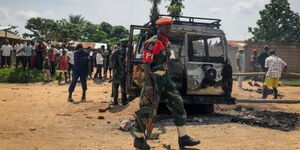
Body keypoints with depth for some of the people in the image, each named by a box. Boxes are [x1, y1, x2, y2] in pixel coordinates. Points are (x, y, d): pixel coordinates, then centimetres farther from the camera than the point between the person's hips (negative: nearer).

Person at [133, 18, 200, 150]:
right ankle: (138, 139, 16)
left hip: (165, 79, 9)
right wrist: (148, 86, -23)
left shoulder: (165, 43, 14)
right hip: (153, 80, -9)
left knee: (178, 104, 5)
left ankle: (183, 138, 11)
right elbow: (146, 65, -18)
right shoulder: (152, 43, -13)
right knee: (145, 110, 1)